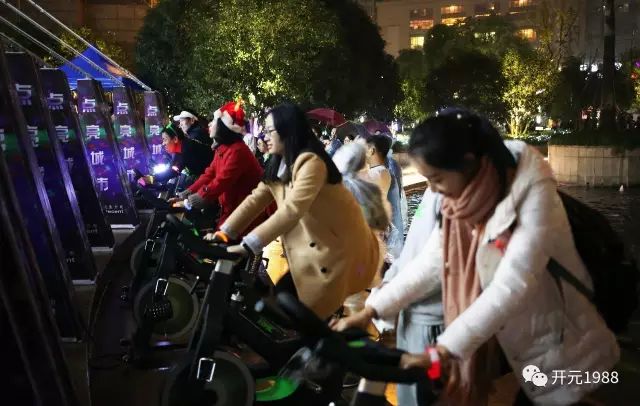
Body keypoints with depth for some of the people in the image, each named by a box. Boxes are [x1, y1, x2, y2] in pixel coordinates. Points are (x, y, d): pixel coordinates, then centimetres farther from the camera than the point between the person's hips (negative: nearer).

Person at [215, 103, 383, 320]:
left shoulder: (311, 162, -23)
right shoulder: (278, 166, 6)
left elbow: (292, 210, -34)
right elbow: (255, 200, 1)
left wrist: (247, 245, -38)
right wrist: (224, 232, -9)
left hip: (342, 246, -8)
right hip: (313, 247, 8)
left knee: (315, 315, -3)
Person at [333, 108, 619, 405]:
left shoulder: (534, 195, -25)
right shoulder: (461, 201, -6)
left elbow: (512, 286, -33)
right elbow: (429, 263, 0)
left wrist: (442, 351, -36)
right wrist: (369, 311, -4)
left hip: (560, 348, -5)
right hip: (506, 341, 5)